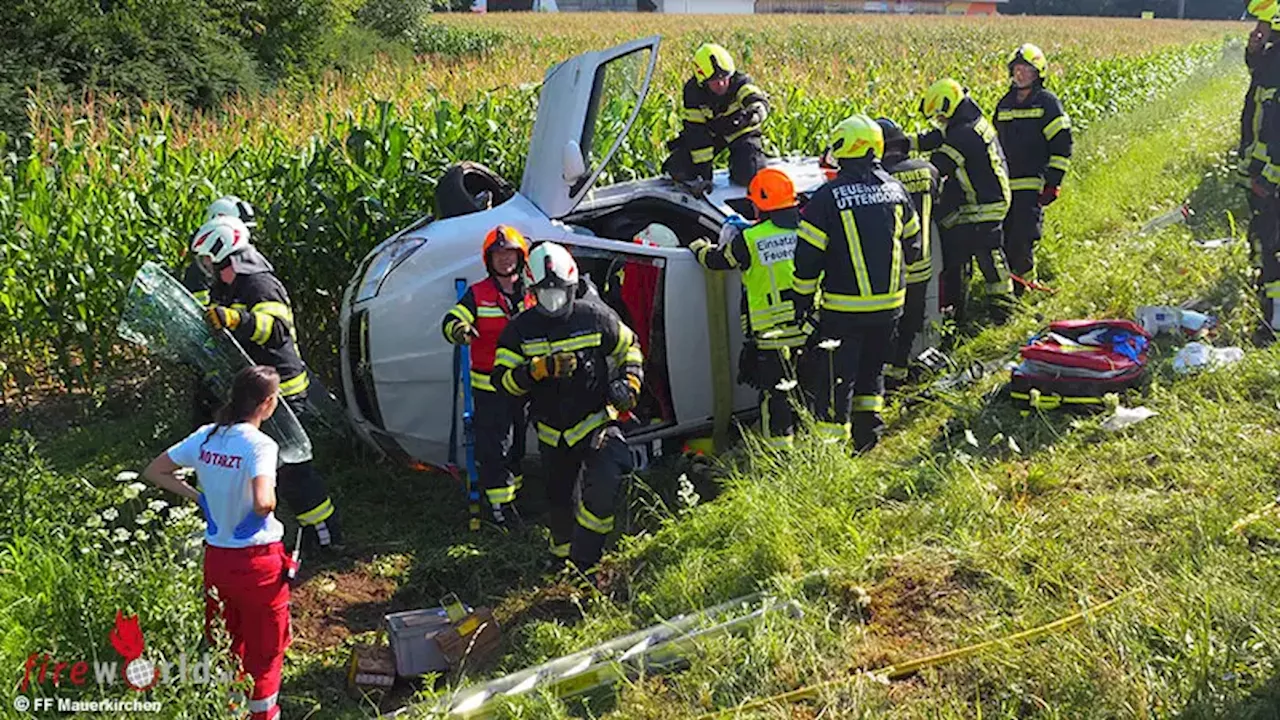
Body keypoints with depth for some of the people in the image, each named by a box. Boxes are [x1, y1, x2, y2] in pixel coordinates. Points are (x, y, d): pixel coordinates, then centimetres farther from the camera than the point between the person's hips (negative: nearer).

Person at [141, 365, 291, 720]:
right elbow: (262, 503, -34)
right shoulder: (259, 444, -21)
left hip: (216, 556, 6)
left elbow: (153, 472, 8)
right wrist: (271, 502, -11)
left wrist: (200, 498, 6)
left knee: (222, 648, 21)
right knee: (264, 649, 10)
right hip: (257, 561, -6)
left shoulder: (205, 437, 0)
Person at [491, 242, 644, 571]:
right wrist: (541, 368, -26)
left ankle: (583, 562, -15)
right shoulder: (520, 329, -4)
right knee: (559, 500, 18)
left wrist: (630, 382, -6)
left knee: (605, 483, -26)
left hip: (596, 419, -2)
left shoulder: (595, 317, -6)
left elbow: (629, 347, 11)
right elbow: (502, 379, -11)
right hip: (551, 430, 2)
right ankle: (561, 554, 45)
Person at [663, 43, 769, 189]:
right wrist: (702, 168, -24)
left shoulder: (740, 82, -25)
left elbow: (760, 101, -42)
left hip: (740, 132, -1)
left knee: (747, 175, -23)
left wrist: (753, 115, -68)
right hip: (710, 132, 1)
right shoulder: (692, 91, -21)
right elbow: (695, 132, -21)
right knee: (679, 170, -16)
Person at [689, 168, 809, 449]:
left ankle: (780, 451, 9)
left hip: (771, 334, -4)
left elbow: (716, 260, 5)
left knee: (775, 394, 5)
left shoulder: (749, 240, -10)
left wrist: (699, 247, 27)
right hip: (809, 329, 4)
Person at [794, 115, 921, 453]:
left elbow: (808, 256, -11)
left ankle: (831, 442, 5)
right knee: (872, 365, 23)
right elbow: (912, 243, 15)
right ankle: (867, 428, 28)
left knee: (835, 375, 3)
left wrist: (802, 299, 1)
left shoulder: (828, 197, -14)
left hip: (844, 308, -5)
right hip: (890, 303, 5)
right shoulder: (895, 189, 3)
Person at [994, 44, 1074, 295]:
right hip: (1005, 186, 6)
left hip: (1032, 186, -5)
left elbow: (1062, 146, -4)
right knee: (1001, 240, 3)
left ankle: (1023, 289, 2)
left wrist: (1052, 182, -10)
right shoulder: (1005, 104, 17)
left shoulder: (1047, 103, -1)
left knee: (1022, 242, -11)